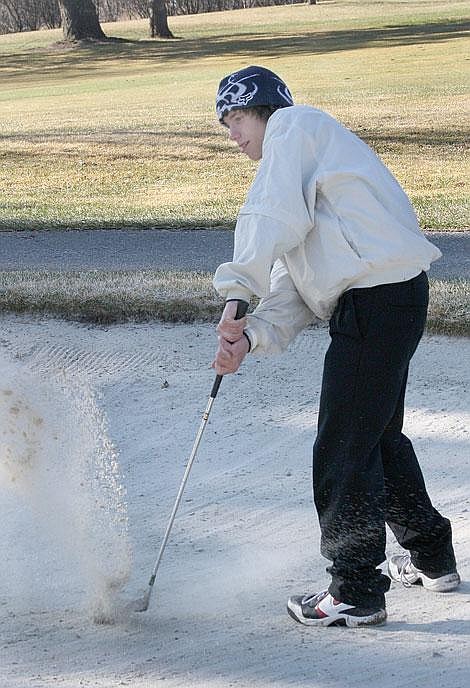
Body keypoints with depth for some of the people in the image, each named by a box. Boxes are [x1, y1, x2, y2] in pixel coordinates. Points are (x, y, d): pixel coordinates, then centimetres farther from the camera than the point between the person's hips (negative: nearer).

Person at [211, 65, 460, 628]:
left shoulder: (294, 124, 1)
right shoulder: (300, 178, 29)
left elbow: (274, 217, -17)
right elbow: (295, 285, 16)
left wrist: (237, 294, -20)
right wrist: (250, 336, 0)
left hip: (376, 300, -11)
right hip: (395, 296, 11)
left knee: (342, 450, -5)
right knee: (379, 435, 23)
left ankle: (356, 592, 2)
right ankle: (432, 559, 36)